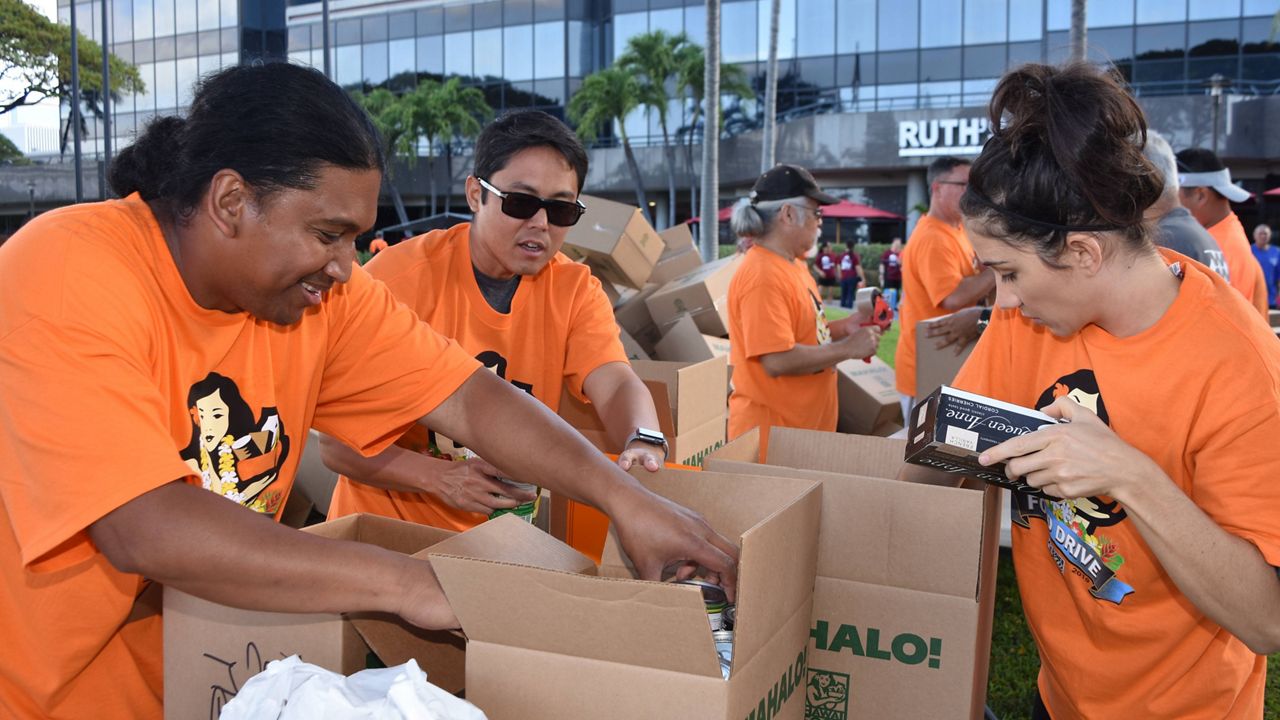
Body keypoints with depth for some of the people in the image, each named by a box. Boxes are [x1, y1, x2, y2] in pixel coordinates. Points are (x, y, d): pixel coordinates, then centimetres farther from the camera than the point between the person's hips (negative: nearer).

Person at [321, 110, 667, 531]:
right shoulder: (398, 277, -12)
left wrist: (644, 445, -36)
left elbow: (617, 386, -14)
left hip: (506, 538, 6)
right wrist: (441, 478, -26)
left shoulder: (574, 290, 0)